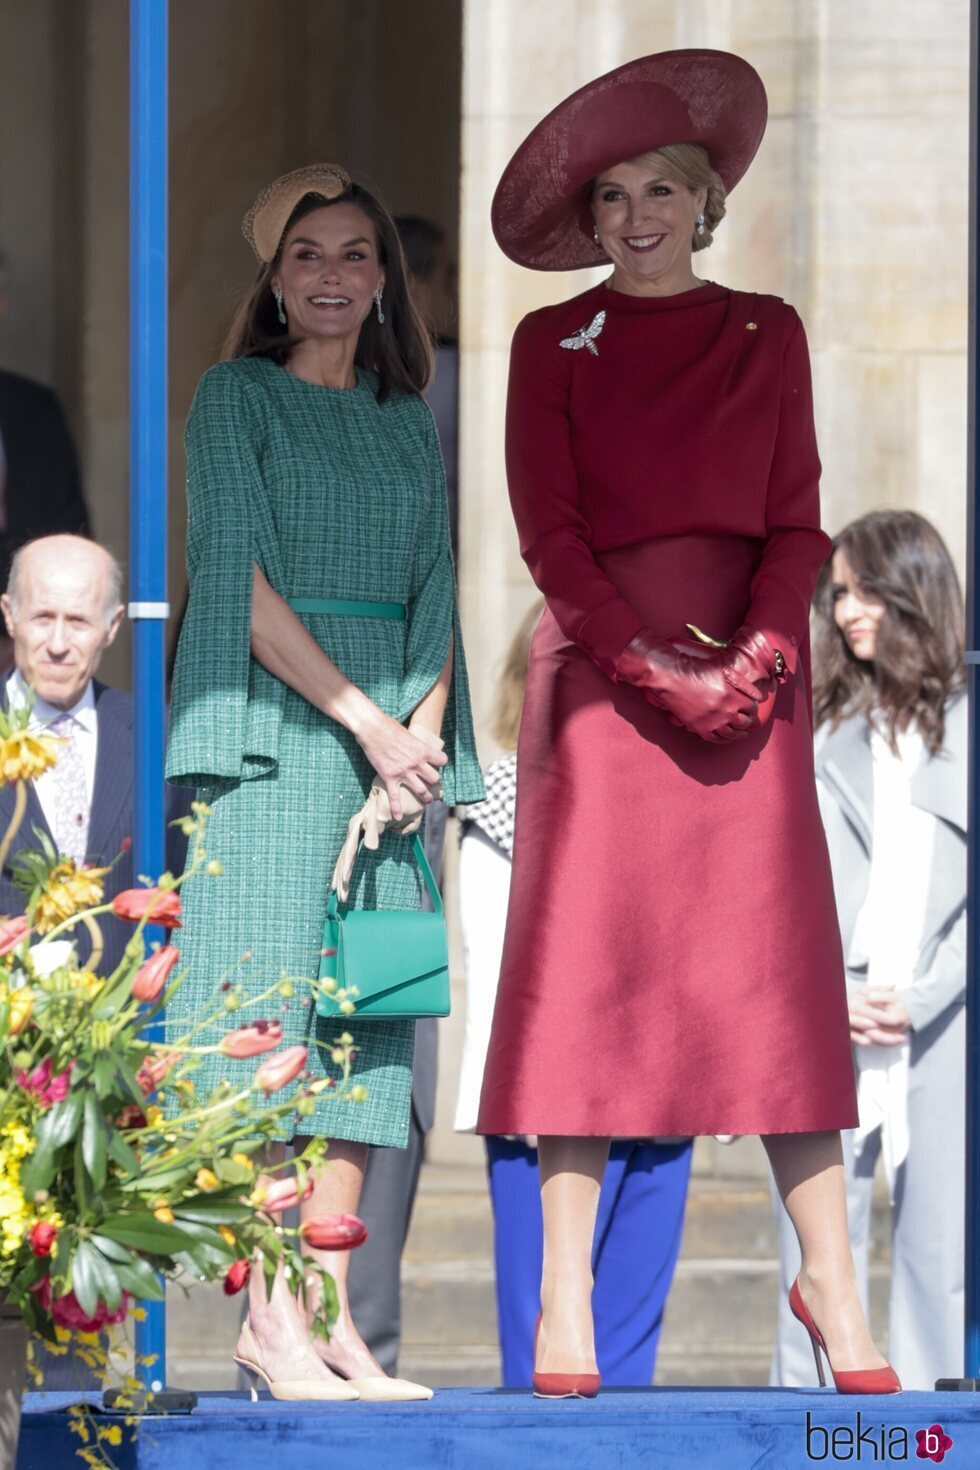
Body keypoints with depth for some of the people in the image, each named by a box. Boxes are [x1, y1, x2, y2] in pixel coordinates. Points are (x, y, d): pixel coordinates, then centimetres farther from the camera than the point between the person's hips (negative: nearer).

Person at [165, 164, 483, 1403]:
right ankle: (269, 1315, -11)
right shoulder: (237, 397, 2)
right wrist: (365, 721, -13)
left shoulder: (407, 425, 18)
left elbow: (435, 591, 13)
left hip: (394, 738, 5)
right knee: (271, 1007, -10)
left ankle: (332, 1316, -1)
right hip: (272, 729, -5)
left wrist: (423, 730, -5)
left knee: (359, 1026, 0)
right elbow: (243, 579, -7)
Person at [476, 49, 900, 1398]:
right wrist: (649, 661, -11)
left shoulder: (766, 335, 12)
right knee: (588, 966, -6)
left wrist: (760, 653, -9)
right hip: (599, 667, -1)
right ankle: (565, 1300, -5)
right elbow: (548, 530, 0)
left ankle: (829, 1281, 1)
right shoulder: (554, 344, 6)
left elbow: (796, 519, 7)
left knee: (779, 963, -3)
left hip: (745, 669, 2)